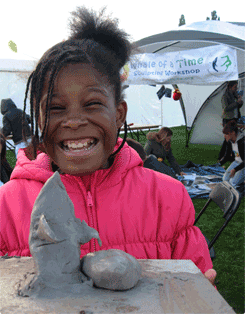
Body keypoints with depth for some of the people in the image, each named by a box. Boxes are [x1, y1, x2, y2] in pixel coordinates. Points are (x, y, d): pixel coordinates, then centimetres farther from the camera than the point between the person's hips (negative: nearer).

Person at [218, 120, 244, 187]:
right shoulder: (228, 140, -12)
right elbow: (227, 154, 2)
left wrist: (235, 170, -32)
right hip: (237, 161, 7)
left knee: (233, 182, -19)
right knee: (225, 179, -4)